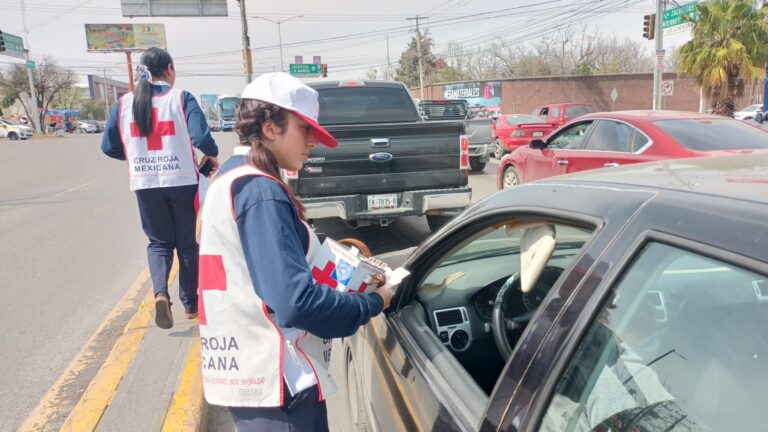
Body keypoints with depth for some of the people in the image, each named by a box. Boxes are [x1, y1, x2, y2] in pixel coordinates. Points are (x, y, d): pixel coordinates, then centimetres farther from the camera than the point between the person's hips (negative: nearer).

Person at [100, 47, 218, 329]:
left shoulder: (124, 104, 3)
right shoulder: (181, 99, -6)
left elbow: (109, 147, 7)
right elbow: (201, 138, -18)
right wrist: (212, 154, 3)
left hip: (145, 185, 2)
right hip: (182, 181, -2)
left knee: (159, 241, 17)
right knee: (187, 242, 14)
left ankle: (160, 293, -8)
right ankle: (190, 304, 24)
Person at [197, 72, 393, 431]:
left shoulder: (233, 179, 11)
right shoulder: (259, 192, -20)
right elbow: (296, 302, -27)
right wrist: (372, 304, -13)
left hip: (249, 373, 10)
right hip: (273, 382, -10)